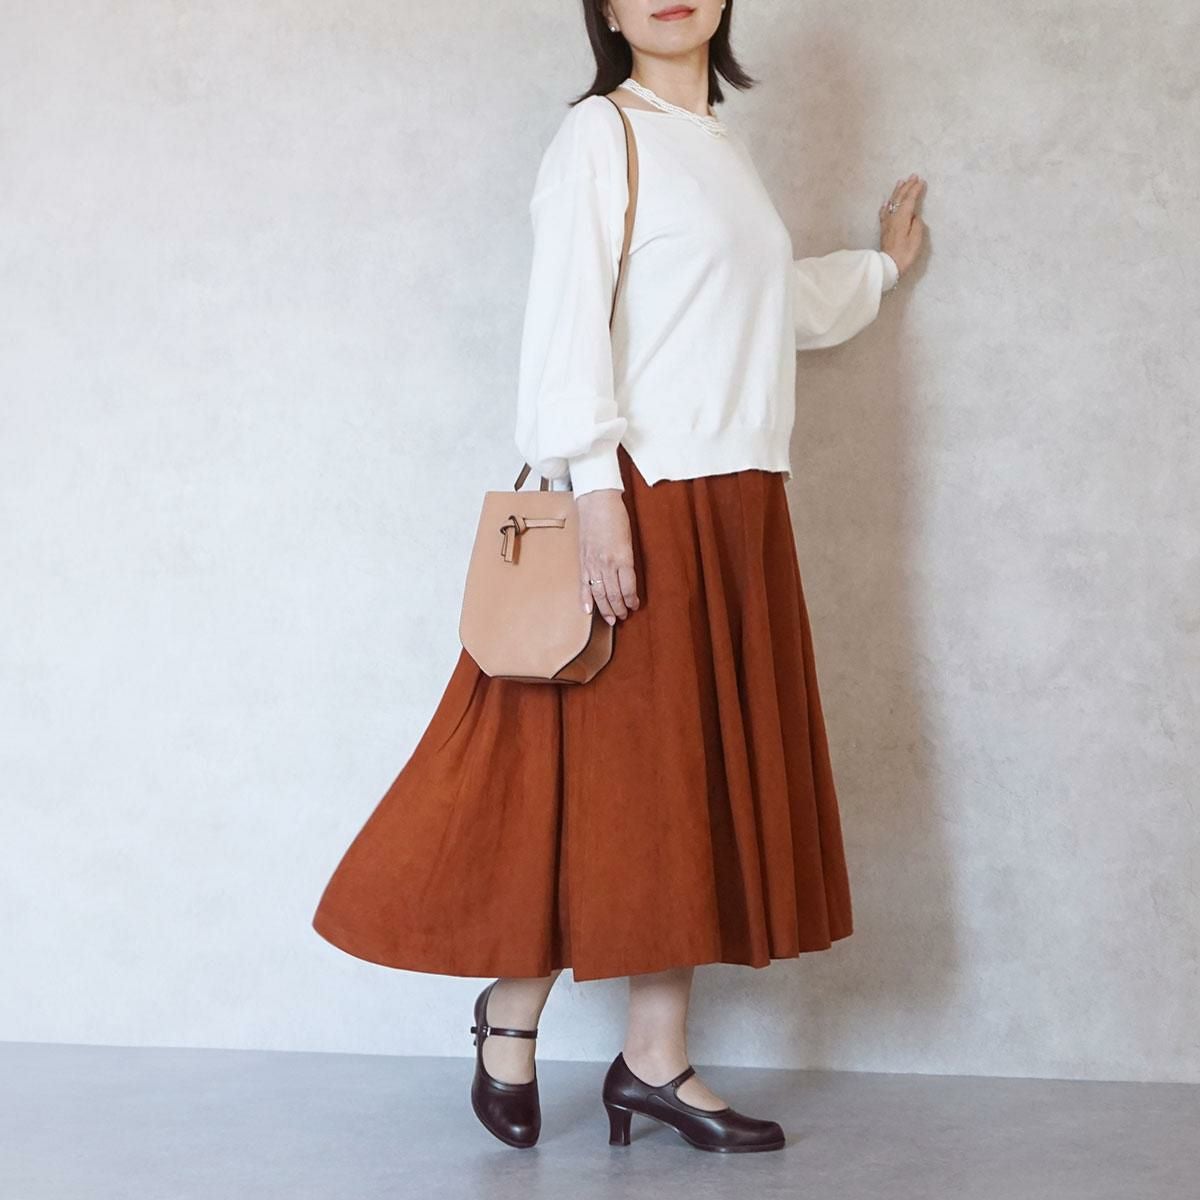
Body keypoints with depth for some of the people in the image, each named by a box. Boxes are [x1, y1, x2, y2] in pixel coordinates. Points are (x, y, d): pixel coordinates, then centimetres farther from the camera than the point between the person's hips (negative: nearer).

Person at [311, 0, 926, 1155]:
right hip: (641, 499, -7)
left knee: (696, 778, 5)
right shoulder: (600, 134, -4)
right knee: (605, 768, -4)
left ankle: (654, 1059, 11)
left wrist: (877, 268, 49)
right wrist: (596, 488, -22)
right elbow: (566, 315, -13)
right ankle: (511, 1013, 15)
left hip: (736, 512, 7)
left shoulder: (721, 146, 19)